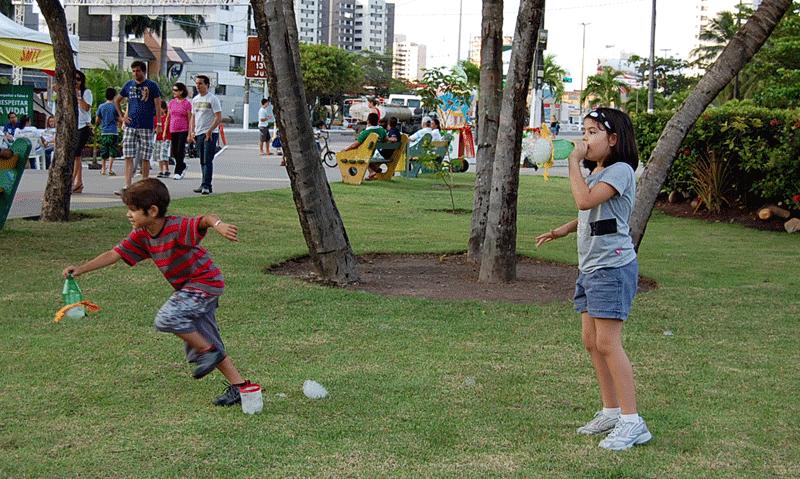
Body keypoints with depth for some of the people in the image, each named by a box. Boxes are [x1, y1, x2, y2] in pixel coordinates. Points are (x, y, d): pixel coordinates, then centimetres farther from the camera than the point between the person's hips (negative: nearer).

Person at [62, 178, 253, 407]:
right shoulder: (141, 235, -1)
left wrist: (218, 225, -63)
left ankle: (209, 352, -9)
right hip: (189, 288, 9)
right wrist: (80, 269, -5)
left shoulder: (177, 227, -25)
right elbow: (114, 254, 2)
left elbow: (205, 220, -40)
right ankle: (239, 386, 15)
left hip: (206, 281, -9)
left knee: (167, 318, -25)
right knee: (200, 343, 10)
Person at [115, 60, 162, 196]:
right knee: (128, 157, -5)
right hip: (130, 126, 3)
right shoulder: (129, 85, 9)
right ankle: (127, 187, -7)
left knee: (145, 158, 3)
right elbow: (116, 101, 21)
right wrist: (122, 116, 10)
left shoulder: (152, 86, -1)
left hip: (146, 127, -3)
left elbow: (158, 105, -3)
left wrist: (158, 124, -10)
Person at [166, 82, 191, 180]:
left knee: (180, 151, -5)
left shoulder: (187, 103, -4)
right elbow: (168, 118, 14)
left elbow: (190, 119, -4)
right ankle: (183, 166, 30)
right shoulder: (171, 103, 9)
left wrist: (190, 134, -8)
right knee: (174, 152, 8)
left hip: (183, 130, -5)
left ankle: (178, 172, 1)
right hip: (173, 131, 5)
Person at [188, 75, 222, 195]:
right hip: (198, 134, 8)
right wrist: (191, 132, 9)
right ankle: (205, 185, 15)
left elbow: (219, 118, -13)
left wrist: (209, 131, -20)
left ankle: (206, 185, -13)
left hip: (210, 134, -8)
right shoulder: (195, 100, 15)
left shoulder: (212, 99, -8)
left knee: (207, 161, -11)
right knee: (202, 161, 10)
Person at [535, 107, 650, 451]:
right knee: (591, 341, 11)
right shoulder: (594, 173, 17)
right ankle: (611, 411, 20)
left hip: (613, 266, -10)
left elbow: (585, 201, -27)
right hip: (590, 266, 10)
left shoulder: (620, 170, -13)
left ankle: (632, 421, -9)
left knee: (607, 343, -12)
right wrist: (562, 230, 17)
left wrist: (574, 162, -18)